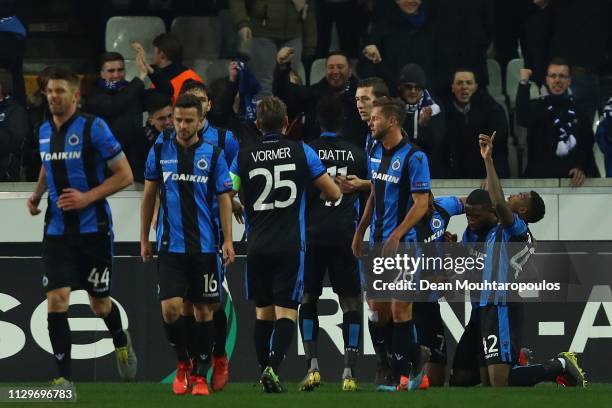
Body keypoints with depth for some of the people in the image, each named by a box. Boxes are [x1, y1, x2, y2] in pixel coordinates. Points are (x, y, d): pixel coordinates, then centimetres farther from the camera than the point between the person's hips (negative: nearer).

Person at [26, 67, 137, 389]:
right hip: (57, 232, 4)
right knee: (56, 299, -12)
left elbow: (125, 175, -9)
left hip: (93, 228, -4)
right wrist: (37, 194, 8)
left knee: (99, 304, 9)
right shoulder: (44, 131, 8)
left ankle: (121, 342, 43)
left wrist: (88, 197, -18)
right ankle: (64, 379, -10)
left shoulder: (93, 128, -10)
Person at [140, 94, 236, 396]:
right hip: (170, 246, 0)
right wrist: (144, 239, 10)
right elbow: (149, 196, 11)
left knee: (204, 310, 4)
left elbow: (224, 199, 2)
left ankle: (200, 375, 13)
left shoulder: (213, 155, 1)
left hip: (204, 246, 0)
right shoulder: (160, 152, 4)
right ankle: (183, 362, 13)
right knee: (170, 308, -11)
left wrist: (228, 241, -6)